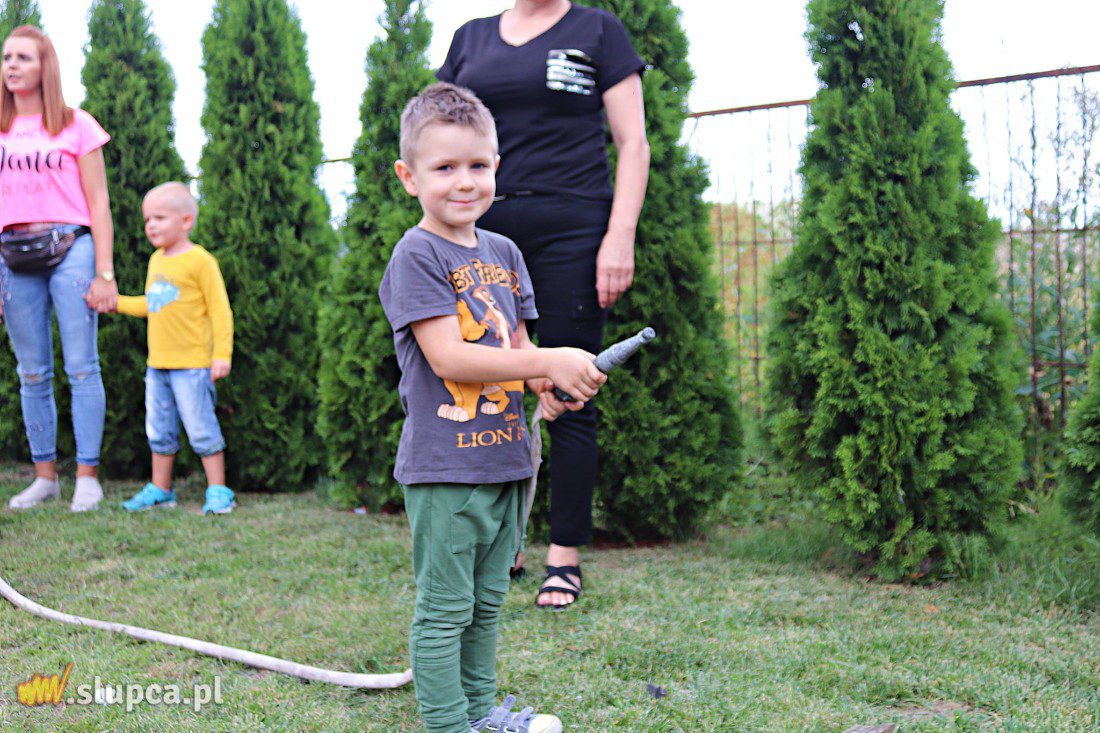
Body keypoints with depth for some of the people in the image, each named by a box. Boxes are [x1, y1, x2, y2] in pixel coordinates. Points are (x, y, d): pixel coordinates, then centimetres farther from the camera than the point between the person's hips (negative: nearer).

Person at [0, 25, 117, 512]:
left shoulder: (76, 126, 4)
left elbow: (98, 203, 2)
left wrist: (104, 273, -6)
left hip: (69, 248, -3)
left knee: (81, 367, -5)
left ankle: (87, 477, 0)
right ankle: (44, 476, 13)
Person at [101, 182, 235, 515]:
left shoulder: (200, 261, -9)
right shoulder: (156, 260, 15)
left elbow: (219, 309, -10)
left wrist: (222, 354, -16)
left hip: (192, 365, -8)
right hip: (157, 363, 8)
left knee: (201, 429, -5)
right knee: (159, 431, 13)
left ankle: (218, 491, 3)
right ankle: (160, 489, 23)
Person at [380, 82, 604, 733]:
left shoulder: (503, 253, 12)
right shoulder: (417, 256, -11)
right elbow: (447, 357, -20)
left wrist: (546, 384, -6)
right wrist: (550, 362, -21)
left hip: (506, 459, 8)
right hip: (444, 465, -7)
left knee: (488, 601, 19)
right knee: (445, 609, 1)